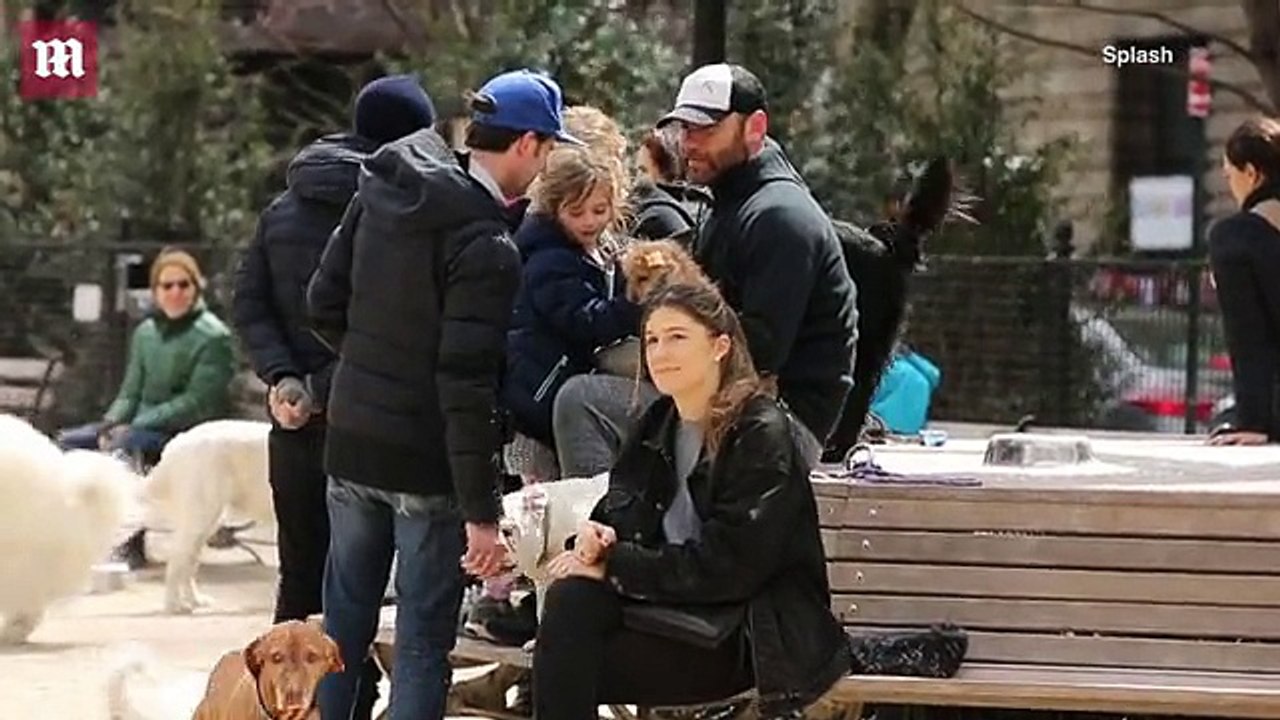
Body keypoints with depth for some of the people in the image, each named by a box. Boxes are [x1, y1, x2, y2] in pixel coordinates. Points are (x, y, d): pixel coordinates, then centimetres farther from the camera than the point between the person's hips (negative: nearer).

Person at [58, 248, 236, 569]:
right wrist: (111, 423, -9)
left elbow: (196, 403, -17)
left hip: (186, 434, -7)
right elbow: (130, 393, 13)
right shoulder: (146, 332, 10)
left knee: (125, 445, -33)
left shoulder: (212, 337, -10)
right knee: (68, 441, -5)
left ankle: (131, 542, -25)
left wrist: (132, 427, -21)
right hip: (143, 427, 7)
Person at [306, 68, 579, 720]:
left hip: (352, 444, 7)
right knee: (423, 641, 2)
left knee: (343, 625, 15)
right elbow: (467, 385, -23)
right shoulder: (486, 247, -20)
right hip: (426, 466, -7)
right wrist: (482, 512, -19)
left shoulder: (380, 192, 1)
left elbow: (324, 304, 7)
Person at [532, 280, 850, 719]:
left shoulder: (763, 434, -11)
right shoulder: (658, 424, 13)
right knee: (570, 598, -26)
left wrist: (614, 565, -17)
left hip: (751, 638, -7)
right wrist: (599, 540, -14)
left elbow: (729, 567, -17)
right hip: (673, 603, 7)